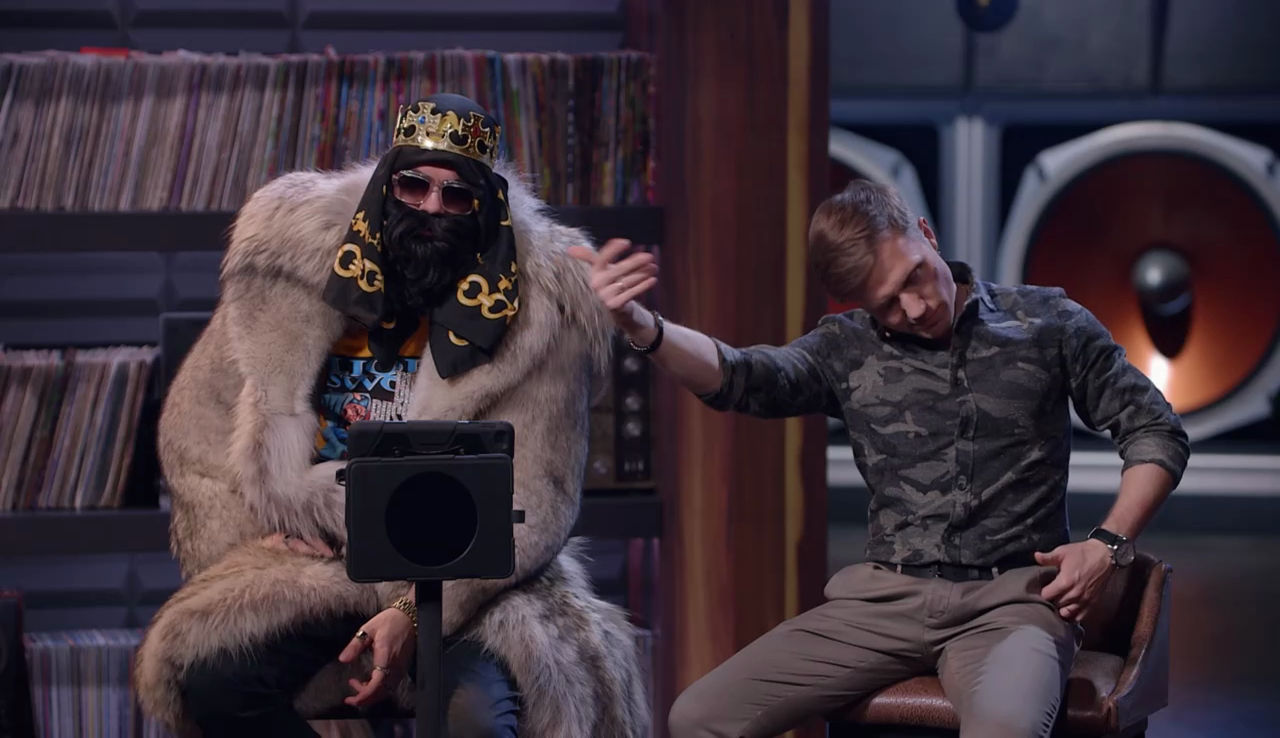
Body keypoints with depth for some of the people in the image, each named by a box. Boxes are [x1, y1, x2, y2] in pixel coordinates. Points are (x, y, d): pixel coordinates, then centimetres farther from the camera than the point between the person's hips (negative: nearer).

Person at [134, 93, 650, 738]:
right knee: (210, 678, -26)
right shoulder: (295, 256, 1)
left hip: (466, 585, -3)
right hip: (310, 572, 3)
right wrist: (243, 554, -4)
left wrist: (414, 613, -21)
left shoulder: (539, 305, -6)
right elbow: (197, 420, 9)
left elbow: (530, 501, -10)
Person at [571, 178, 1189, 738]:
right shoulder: (848, 349, 8)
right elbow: (743, 376, -11)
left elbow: (1155, 433, 10)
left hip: (1010, 596, -3)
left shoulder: (1046, 322, 5)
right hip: (886, 599, 3)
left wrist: (1109, 544, -6)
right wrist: (640, 326, -31)